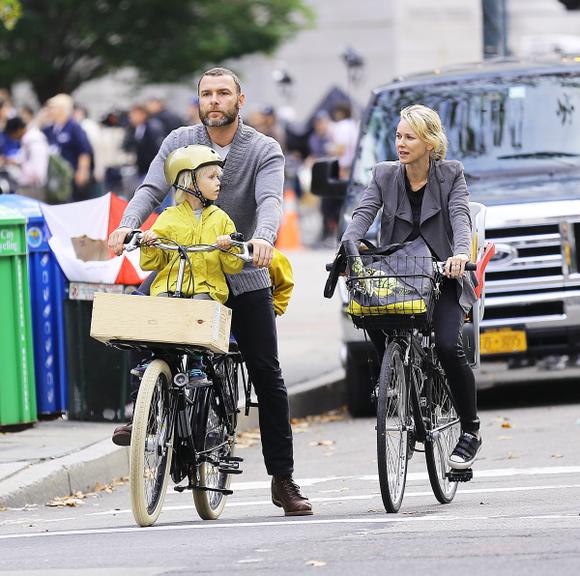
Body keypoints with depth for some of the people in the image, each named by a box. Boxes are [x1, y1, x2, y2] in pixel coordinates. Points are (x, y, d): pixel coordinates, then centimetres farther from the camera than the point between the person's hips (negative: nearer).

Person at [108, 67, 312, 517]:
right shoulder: (179, 143, 2)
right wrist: (127, 225, -31)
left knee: (267, 376, 0)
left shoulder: (264, 150, -3)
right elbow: (151, 189, -10)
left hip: (245, 277, -1)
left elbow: (270, 200, -20)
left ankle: (283, 479, 8)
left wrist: (264, 236, -42)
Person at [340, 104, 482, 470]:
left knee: (448, 346, -23)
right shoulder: (385, 175, 4)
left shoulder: (451, 175, -2)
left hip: (442, 278, -3)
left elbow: (460, 215, -18)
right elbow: (364, 213, -10)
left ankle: (471, 431, -6)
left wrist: (461, 253, -38)